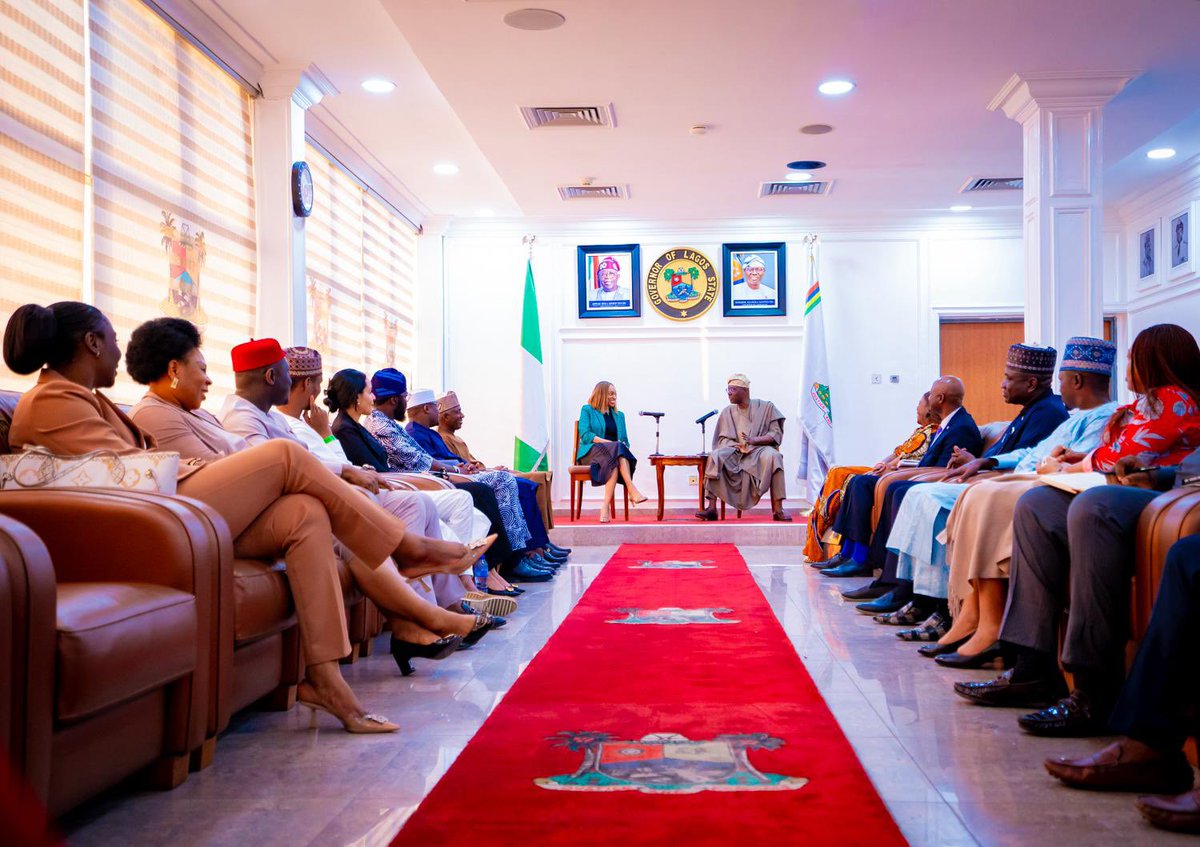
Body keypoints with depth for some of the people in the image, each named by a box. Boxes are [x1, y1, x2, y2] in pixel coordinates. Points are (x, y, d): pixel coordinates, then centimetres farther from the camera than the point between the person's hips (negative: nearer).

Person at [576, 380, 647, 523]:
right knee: (616, 449, -37)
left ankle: (606, 505, -49)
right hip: (591, 451, -4)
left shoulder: (619, 415, 27)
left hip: (616, 452, 4)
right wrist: (608, 442, -16)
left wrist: (623, 446, -5)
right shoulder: (587, 410, 11)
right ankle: (632, 491, -51)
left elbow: (625, 440, 22)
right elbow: (585, 435, -4)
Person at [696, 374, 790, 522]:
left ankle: (778, 509, -36)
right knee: (715, 456, -28)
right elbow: (724, 440, 5)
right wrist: (737, 445, -18)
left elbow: (776, 435, -4)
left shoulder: (766, 407, 3)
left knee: (772, 456, -37)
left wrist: (753, 440, -21)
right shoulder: (727, 412, 11)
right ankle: (711, 508, -32)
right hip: (736, 454, 2)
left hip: (760, 450, -2)